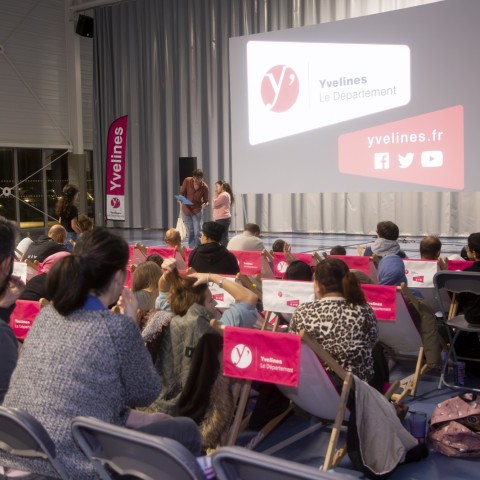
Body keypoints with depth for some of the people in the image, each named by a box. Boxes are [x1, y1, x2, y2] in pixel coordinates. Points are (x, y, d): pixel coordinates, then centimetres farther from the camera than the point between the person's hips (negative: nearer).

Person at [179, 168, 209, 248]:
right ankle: (191, 249, 23)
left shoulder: (205, 187, -15)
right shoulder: (187, 181, -14)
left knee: (197, 233, -6)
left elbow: (206, 200, -5)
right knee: (190, 232, 12)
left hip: (197, 210, -2)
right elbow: (182, 192, 0)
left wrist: (206, 204, -28)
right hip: (186, 209, 2)